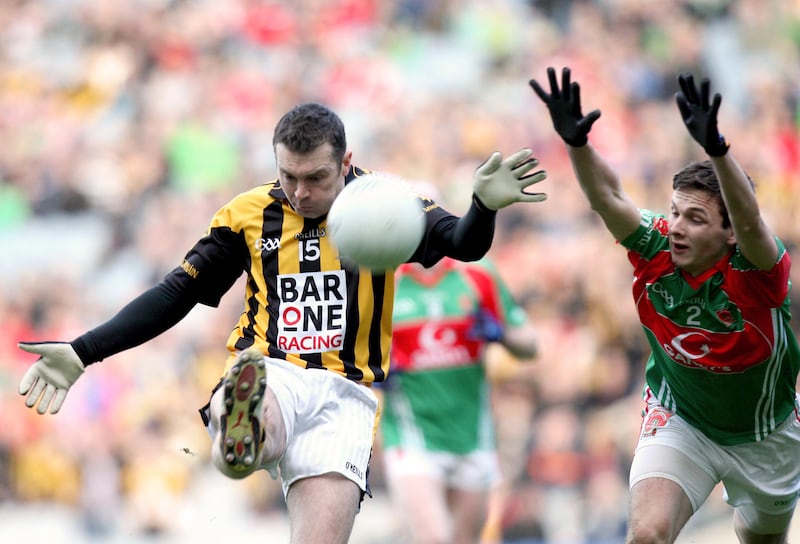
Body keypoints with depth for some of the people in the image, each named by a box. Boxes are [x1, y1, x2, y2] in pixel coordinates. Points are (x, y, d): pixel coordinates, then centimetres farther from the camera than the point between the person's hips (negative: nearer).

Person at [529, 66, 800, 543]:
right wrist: (577, 142, -59)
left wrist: (716, 149, -72)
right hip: (679, 423, 0)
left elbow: (749, 221, -53)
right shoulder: (657, 247, -22)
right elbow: (607, 197, -37)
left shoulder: (758, 267, -31)